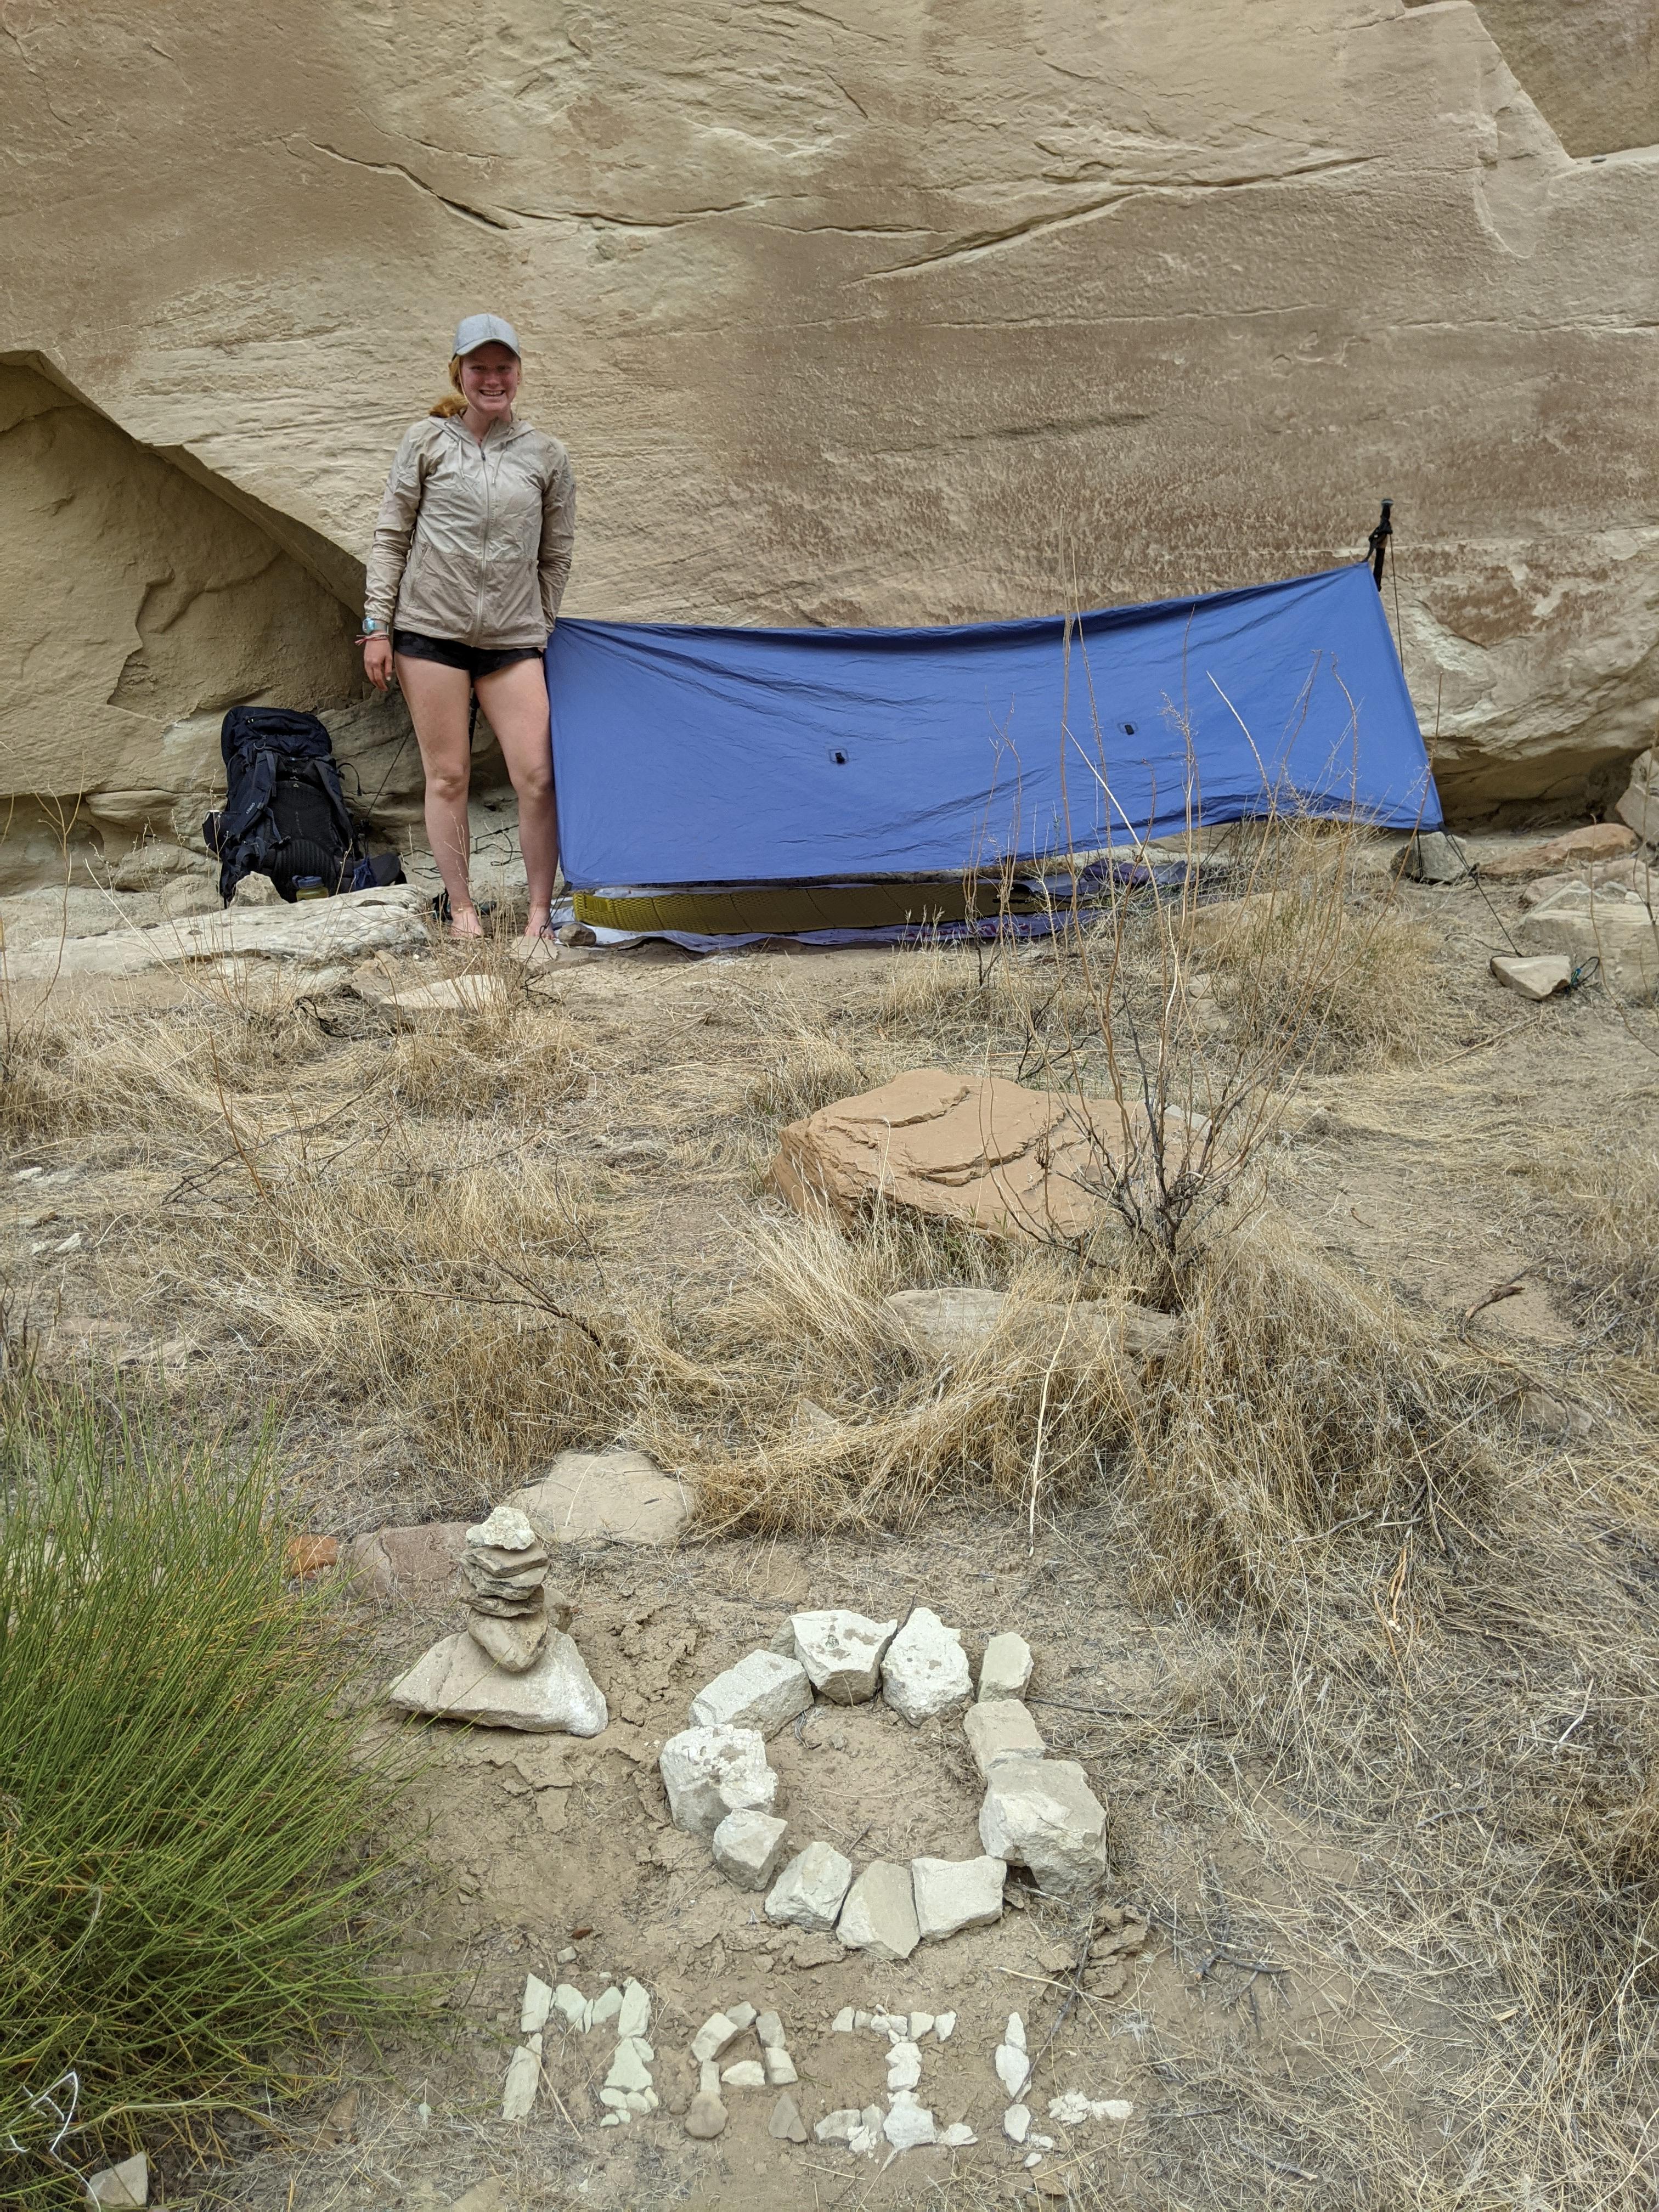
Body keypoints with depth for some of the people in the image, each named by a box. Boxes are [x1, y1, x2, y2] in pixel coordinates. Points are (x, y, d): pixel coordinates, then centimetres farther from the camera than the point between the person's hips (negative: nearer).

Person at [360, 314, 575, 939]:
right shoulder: (426, 442, 6)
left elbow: (556, 556, 14)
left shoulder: (546, 456, 8)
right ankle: (461, 909, 11)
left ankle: (540, 912, 3)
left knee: (537, 776, -9)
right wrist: (377, 626, 1)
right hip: (430, 628, -1)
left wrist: (541, 628, 10)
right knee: (447, 776, 1)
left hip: (514, 639, 1)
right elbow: (390, 537, 6)